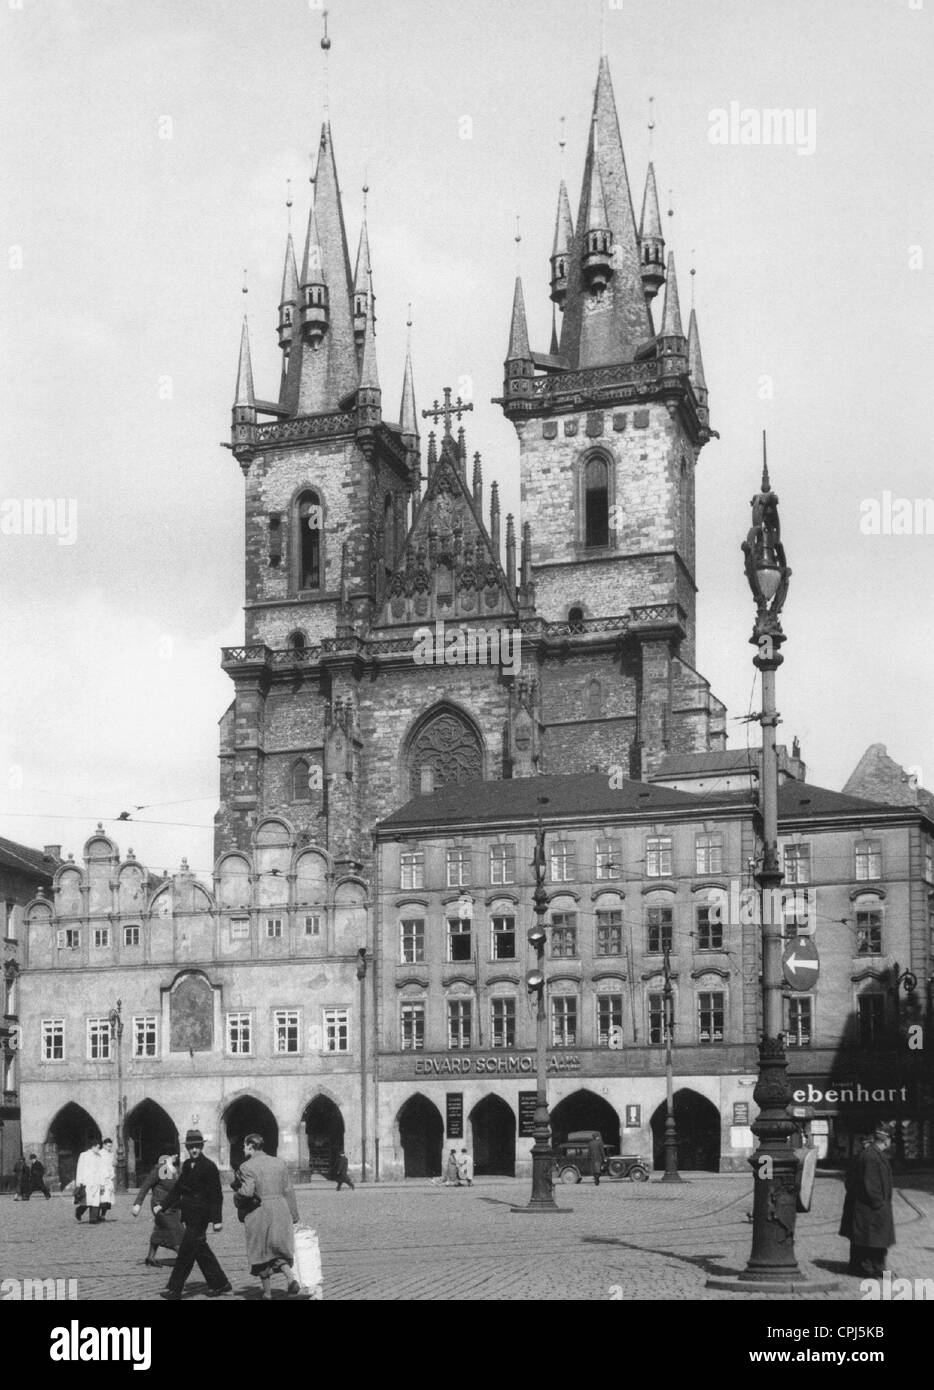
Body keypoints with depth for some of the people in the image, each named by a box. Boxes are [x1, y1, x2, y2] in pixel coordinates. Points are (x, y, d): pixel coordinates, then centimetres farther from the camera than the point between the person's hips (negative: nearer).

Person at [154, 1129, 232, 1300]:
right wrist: (163, 1206, 5)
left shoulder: (209, 1167, -13)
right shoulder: (187, 1165, 10)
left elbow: (216, 1195, -14)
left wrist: (217, 1220, -17)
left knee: (186, 1251, -6)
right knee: (200, 1251, 13)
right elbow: (177, 1188, 15)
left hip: (200, 1216, -8)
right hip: (189, 1215, 8)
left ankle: (174, 1290, 0)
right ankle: (220, 1284, 24)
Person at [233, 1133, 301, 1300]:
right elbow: (288, 1191, 9)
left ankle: (267, 1293, 15)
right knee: (279, 1250, 10)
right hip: (280, 1210, 4)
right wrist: (293, 1217, 13)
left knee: (261, 1253, 10)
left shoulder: (247, 1167, -8)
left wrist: (237, 1196, 3)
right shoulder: (279, 1163, 8)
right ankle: (290, 1276, -18)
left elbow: (247, 1192, -19)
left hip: (258, 1214, -4)